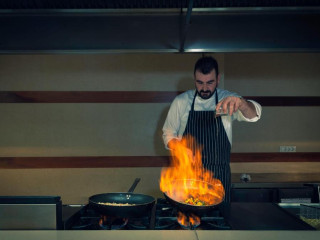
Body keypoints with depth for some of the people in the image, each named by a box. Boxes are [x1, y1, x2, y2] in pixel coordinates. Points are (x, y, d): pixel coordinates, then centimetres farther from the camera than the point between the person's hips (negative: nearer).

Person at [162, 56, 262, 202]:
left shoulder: (228, 100, -3)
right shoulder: (181, 102, 0)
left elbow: (253, 114, -21)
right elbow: (168, 135, 6)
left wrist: (241, 102, -43)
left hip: (219, 175, 0)